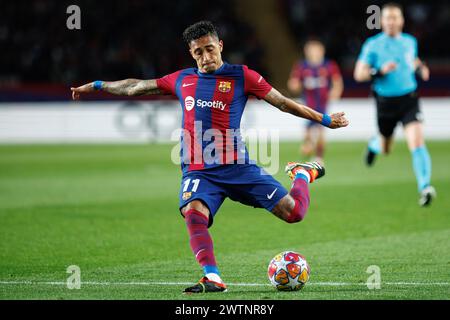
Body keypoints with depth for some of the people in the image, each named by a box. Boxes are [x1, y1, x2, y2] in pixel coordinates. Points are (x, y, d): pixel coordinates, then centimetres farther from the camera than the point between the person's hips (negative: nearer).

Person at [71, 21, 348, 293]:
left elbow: (282, 102, 7)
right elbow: (135, 87, 25)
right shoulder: (182, 80, 13)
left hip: (237, 167, -2)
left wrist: (325, 120, 6)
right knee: (193, 213, -32)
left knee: (293, 213, -6)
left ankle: (303, 174, 28)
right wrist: (96, 86, 31)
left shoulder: (241, 76, 3)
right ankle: (213, 278, -34)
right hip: (198, 171, 2)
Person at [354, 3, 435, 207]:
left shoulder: (410, 42, 5)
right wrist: (380, 71, -20)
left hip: (409, 100, 1)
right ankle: (375, 144, 55)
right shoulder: (372, 45, -5)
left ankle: (424, 188, -24)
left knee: (417, 143, -19)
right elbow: (359, 74, -4)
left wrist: (420, 69, 4)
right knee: (386, 149, 17)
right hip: (386, 103, -1)